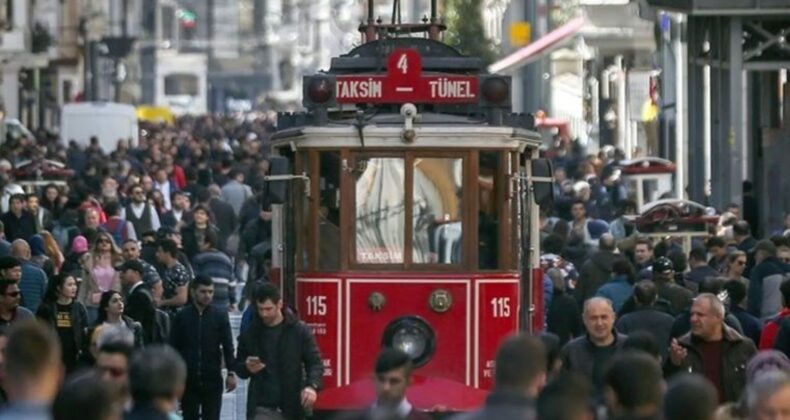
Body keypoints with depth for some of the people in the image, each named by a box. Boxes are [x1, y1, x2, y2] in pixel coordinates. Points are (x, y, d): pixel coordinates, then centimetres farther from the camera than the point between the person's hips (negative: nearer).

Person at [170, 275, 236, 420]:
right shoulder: (182, 316, 2)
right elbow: (174, 348, 4)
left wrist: (231, 372, -8)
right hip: (188, 379, 1)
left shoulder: (220, 315, 1)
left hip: (213, 379, -1)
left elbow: (228, 345, 0)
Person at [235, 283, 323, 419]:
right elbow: (238, 367, 14)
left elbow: (315, 362, -2)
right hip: (260, 408, 1)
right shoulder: (250, 334, 4)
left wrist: (312, 385, -22)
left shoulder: (299, 330, -2)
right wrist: (247, 367, -11)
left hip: (291, 407, -1)